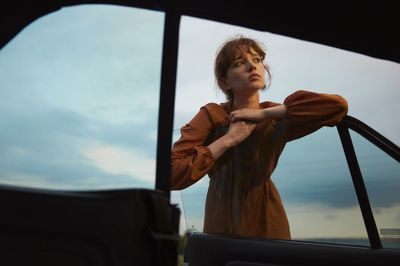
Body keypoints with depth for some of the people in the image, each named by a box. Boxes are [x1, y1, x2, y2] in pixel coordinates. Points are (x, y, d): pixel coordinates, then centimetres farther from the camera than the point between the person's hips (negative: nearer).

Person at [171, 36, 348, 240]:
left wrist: (263, 114, -27)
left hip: (266, 219, 2)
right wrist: (228, 139, -28)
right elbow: (170, 173, -25)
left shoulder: (277, 119, -10)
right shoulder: (212, 115, -16)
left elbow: (338, 105, -27)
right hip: (223, 220, -1)